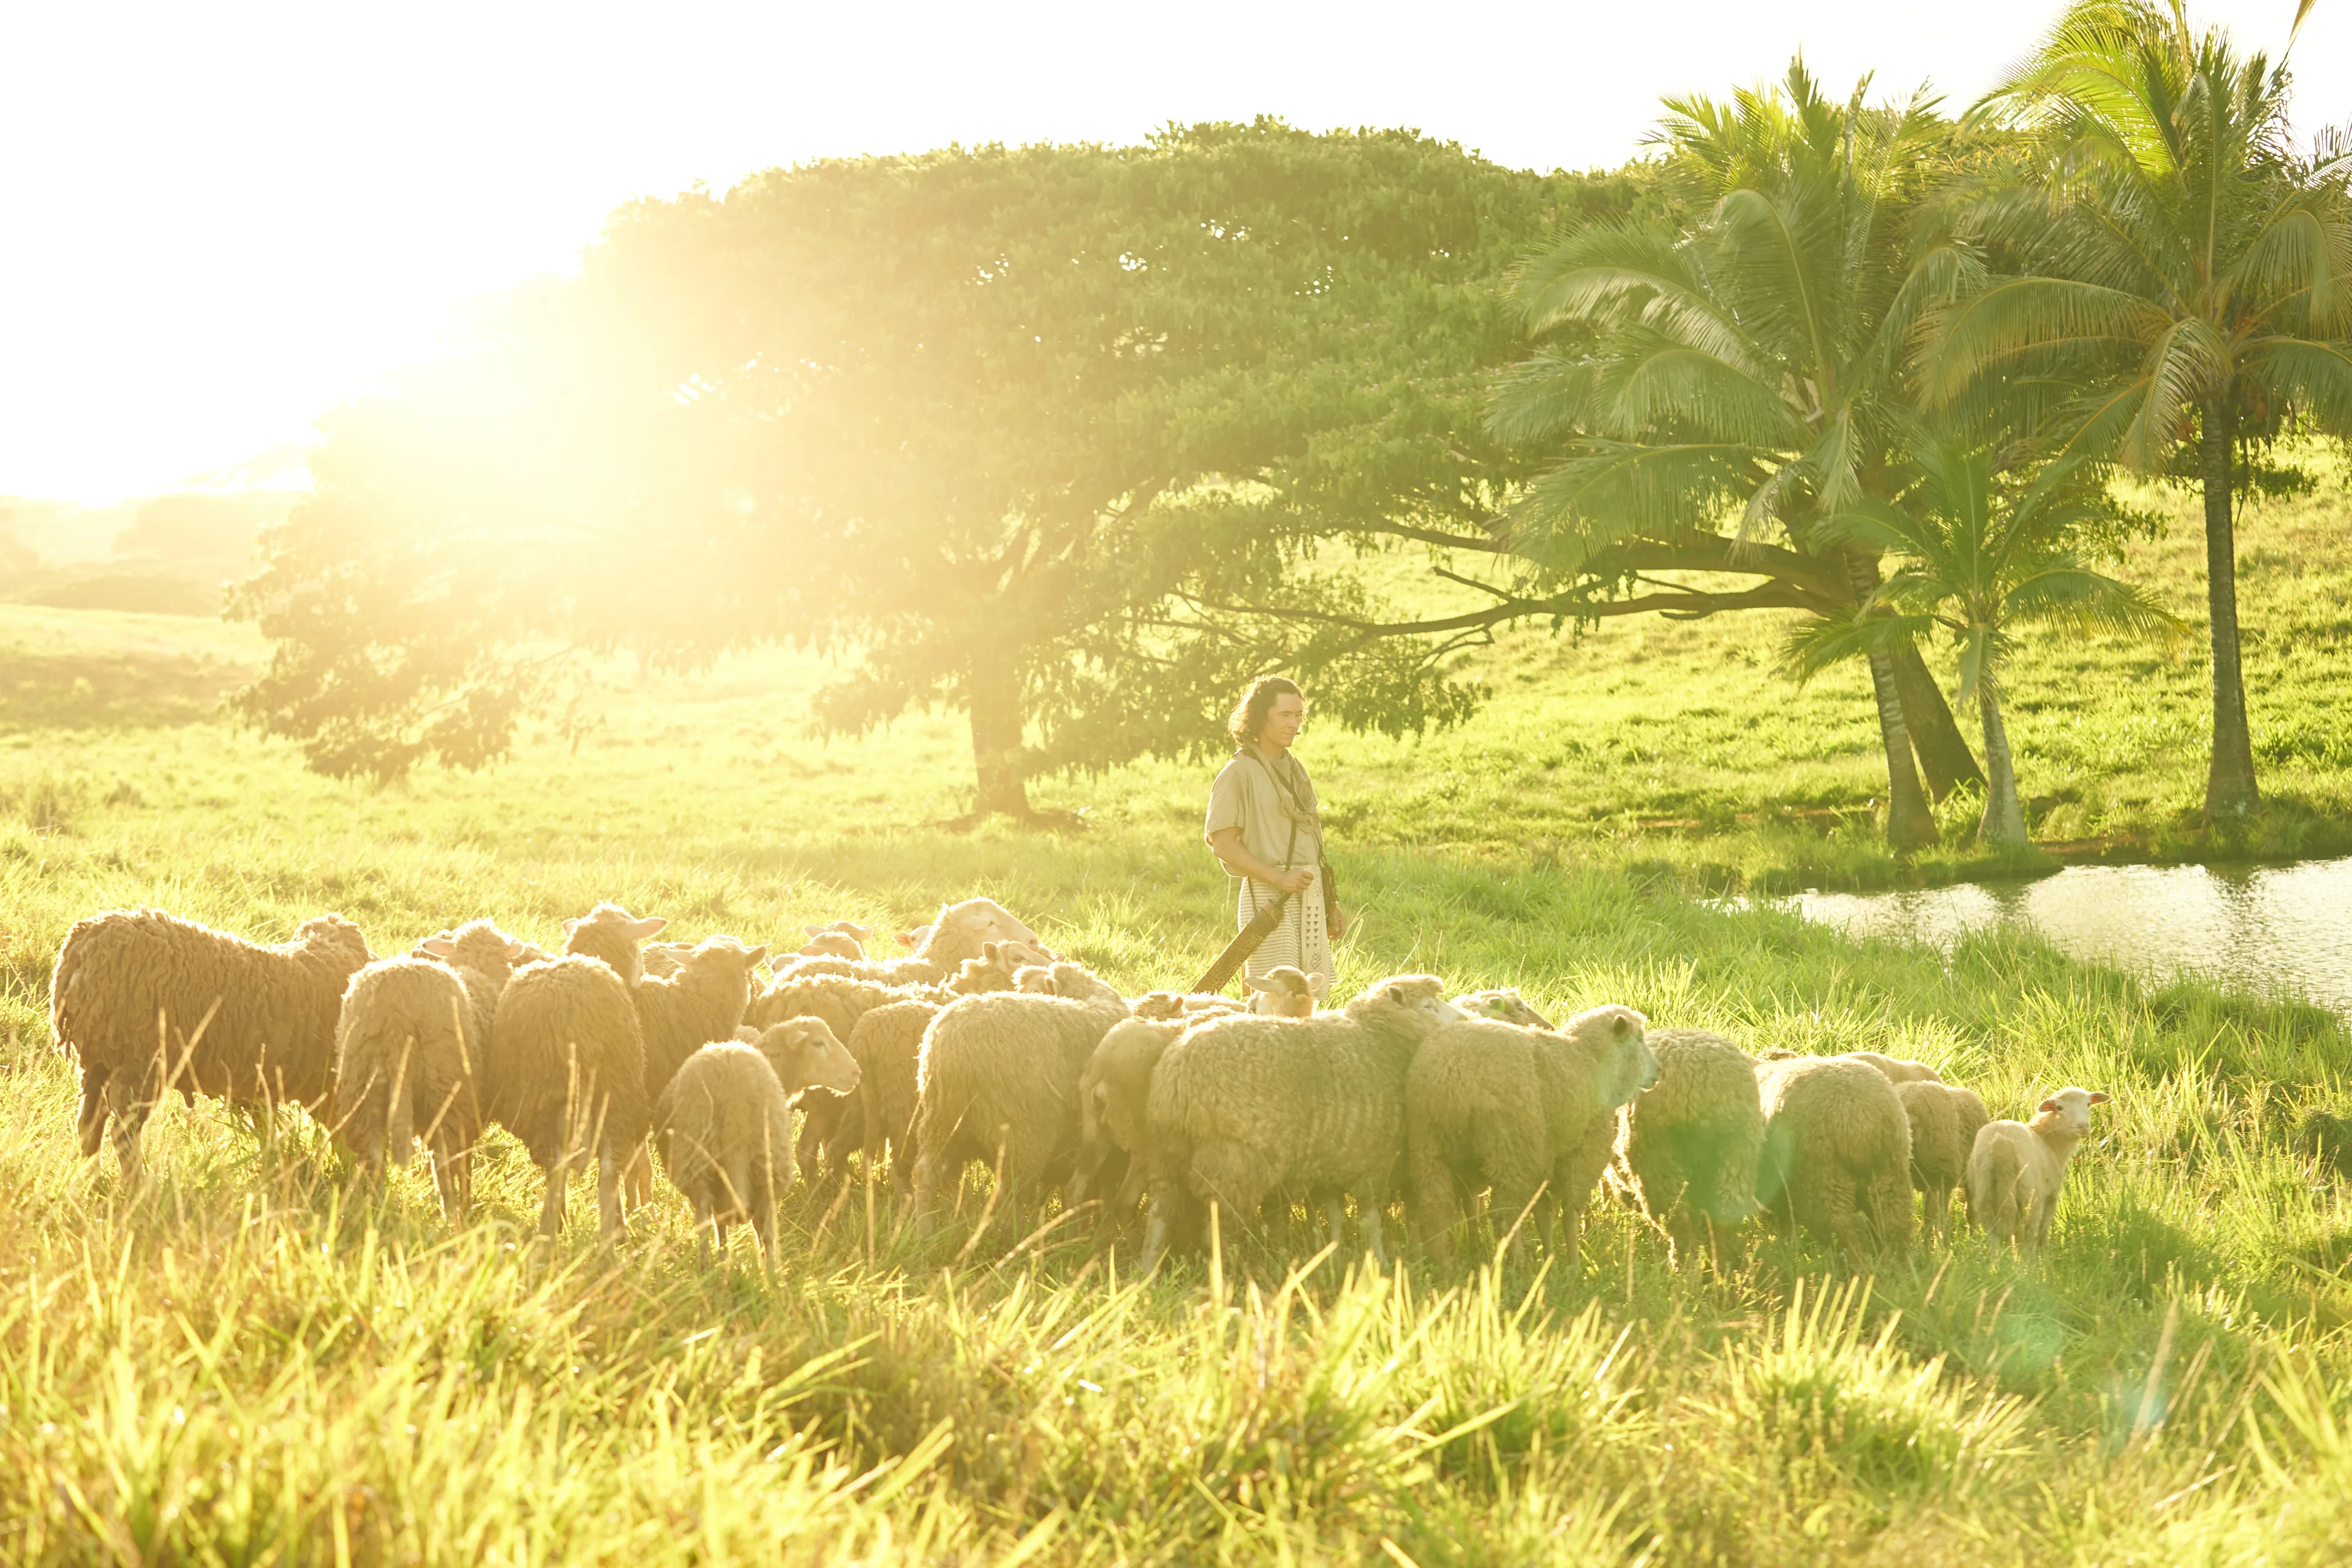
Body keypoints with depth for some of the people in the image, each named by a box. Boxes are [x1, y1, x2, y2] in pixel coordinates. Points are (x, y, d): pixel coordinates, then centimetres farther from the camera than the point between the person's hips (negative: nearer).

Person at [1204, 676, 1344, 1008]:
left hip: (1309, 895, 7)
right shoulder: (1239, 773, -6)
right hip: (1267, 895, -7)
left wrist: (1330, 906, 19)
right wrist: (1278, 878, -19)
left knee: (1312, 993, 5)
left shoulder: (1294, 769, 17)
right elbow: (1222, 844, -11)